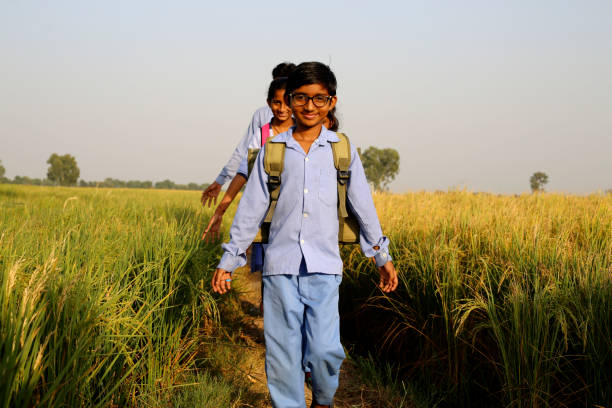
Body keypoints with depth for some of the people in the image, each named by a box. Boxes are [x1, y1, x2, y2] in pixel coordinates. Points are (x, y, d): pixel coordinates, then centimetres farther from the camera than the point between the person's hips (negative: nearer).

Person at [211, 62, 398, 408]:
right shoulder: (272, 151, 8)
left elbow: (363, 205, 13)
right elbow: (251, 210, 10)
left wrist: (383, 257, 15)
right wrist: (228, 262, 10)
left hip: (324, 266, -1)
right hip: (281, 265, 1)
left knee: (325, 349, -9)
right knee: (282, 354, 0)